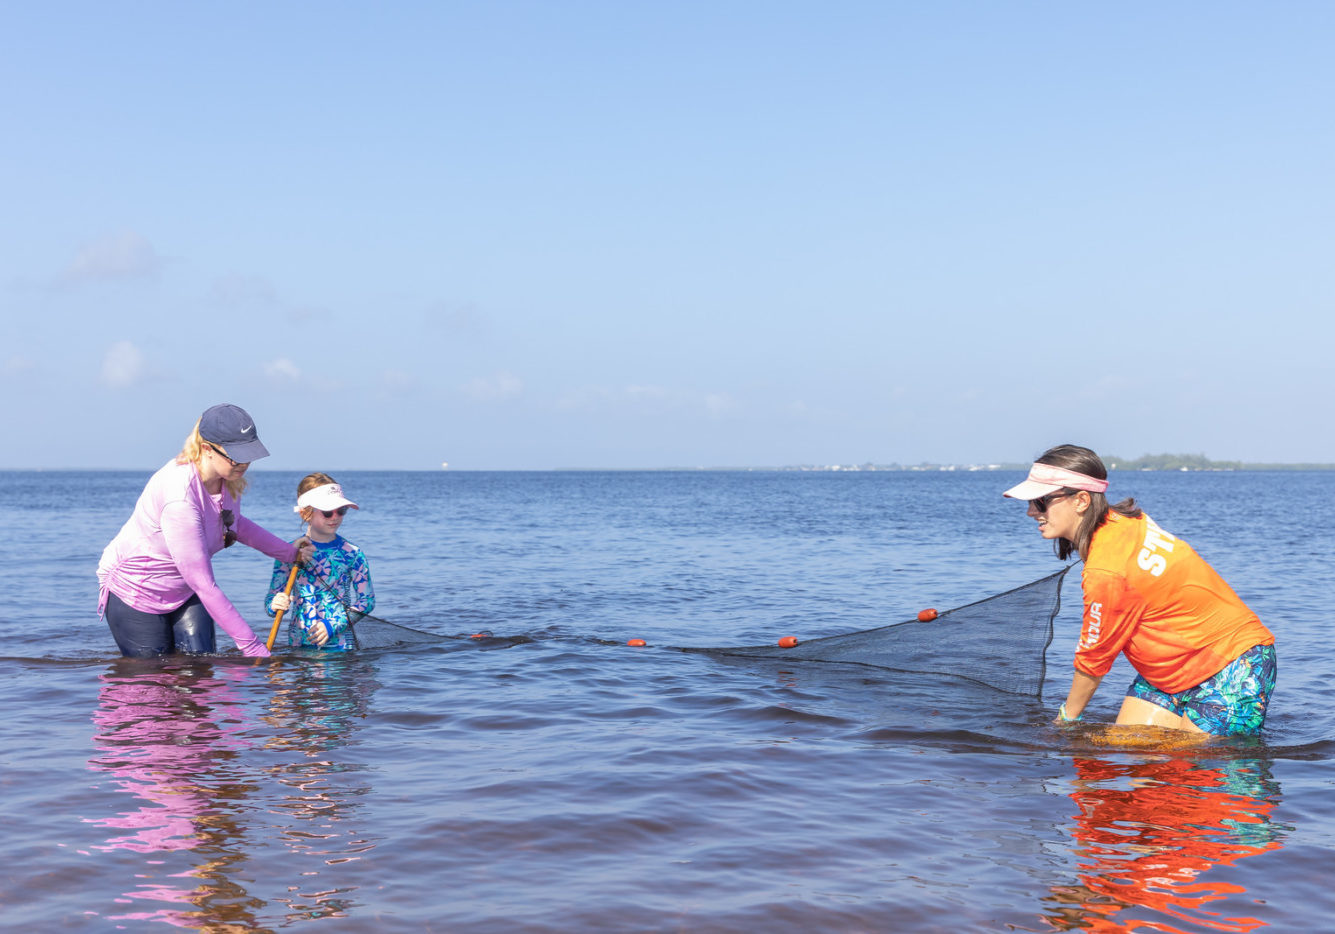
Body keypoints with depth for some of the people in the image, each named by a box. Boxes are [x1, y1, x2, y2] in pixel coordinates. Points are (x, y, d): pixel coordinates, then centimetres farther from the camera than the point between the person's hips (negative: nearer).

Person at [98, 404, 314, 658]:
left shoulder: (229, 479, -12)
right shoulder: (180, 497, -36)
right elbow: (204, 584, -33)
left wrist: (287, 551, 14)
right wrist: (250, 645, -30)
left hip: (185, 591, 7)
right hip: (136, 590, -7)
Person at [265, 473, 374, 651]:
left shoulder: (352, 554, -1)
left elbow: (367, 601, 0)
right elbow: (271, 600, 5)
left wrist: (332, 626, -11)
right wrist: (274, 606, -19)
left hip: (341, 645, -1)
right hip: (298, 643, 1)